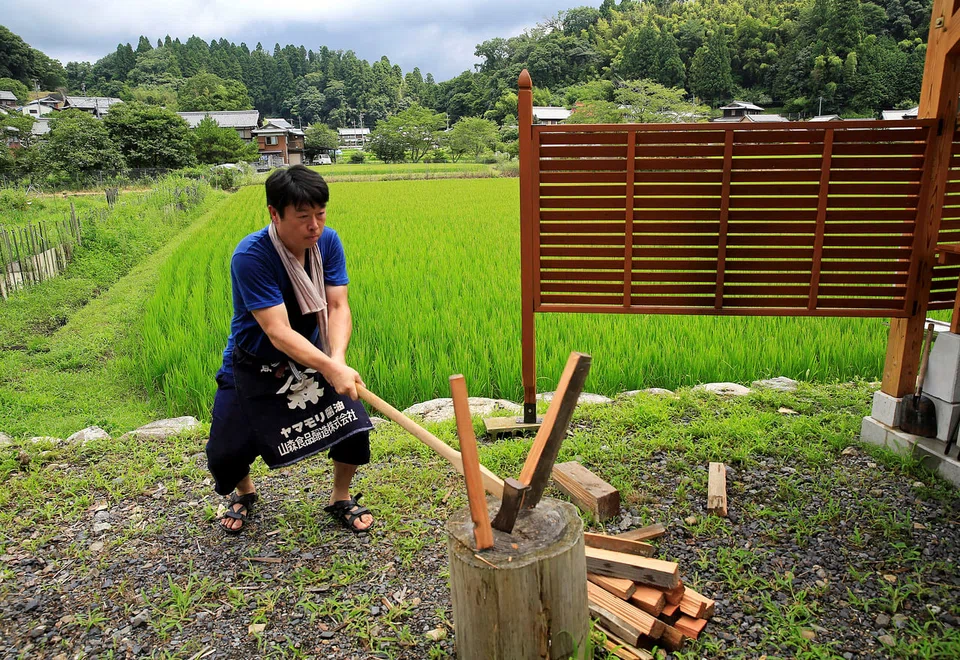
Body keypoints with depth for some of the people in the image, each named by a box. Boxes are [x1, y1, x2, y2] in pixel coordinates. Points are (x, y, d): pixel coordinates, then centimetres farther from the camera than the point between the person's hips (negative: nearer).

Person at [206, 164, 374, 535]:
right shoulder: (250, 256, -29)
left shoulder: (327, 242, -13)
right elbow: (278, 331, -34)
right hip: (255, 367, -3)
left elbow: (338, 306, -17)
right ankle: (243, 492, 34)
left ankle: (341, 498, 17)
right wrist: (331, 369, -46)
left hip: (313, 358, 3)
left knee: (354, 425, -13)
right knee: (224, 457, -4)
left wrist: (338, 358, -36)